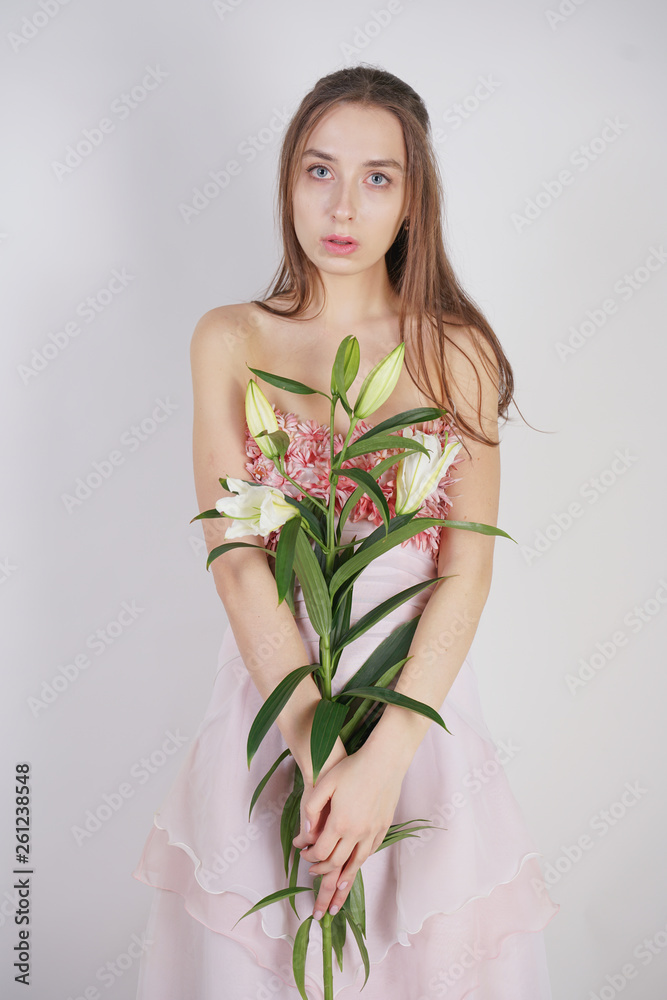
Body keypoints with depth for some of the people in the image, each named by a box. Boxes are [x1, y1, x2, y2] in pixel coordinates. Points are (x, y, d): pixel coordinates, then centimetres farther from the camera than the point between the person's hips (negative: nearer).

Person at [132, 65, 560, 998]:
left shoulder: (456, 351, -3)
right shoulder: (230, 340, -2)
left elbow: (468, 570, -8)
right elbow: (236, 554, -9)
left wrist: (385, 756, -17)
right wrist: (317, 744, -18)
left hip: (418, 697, 0)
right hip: (272, 688, 1)